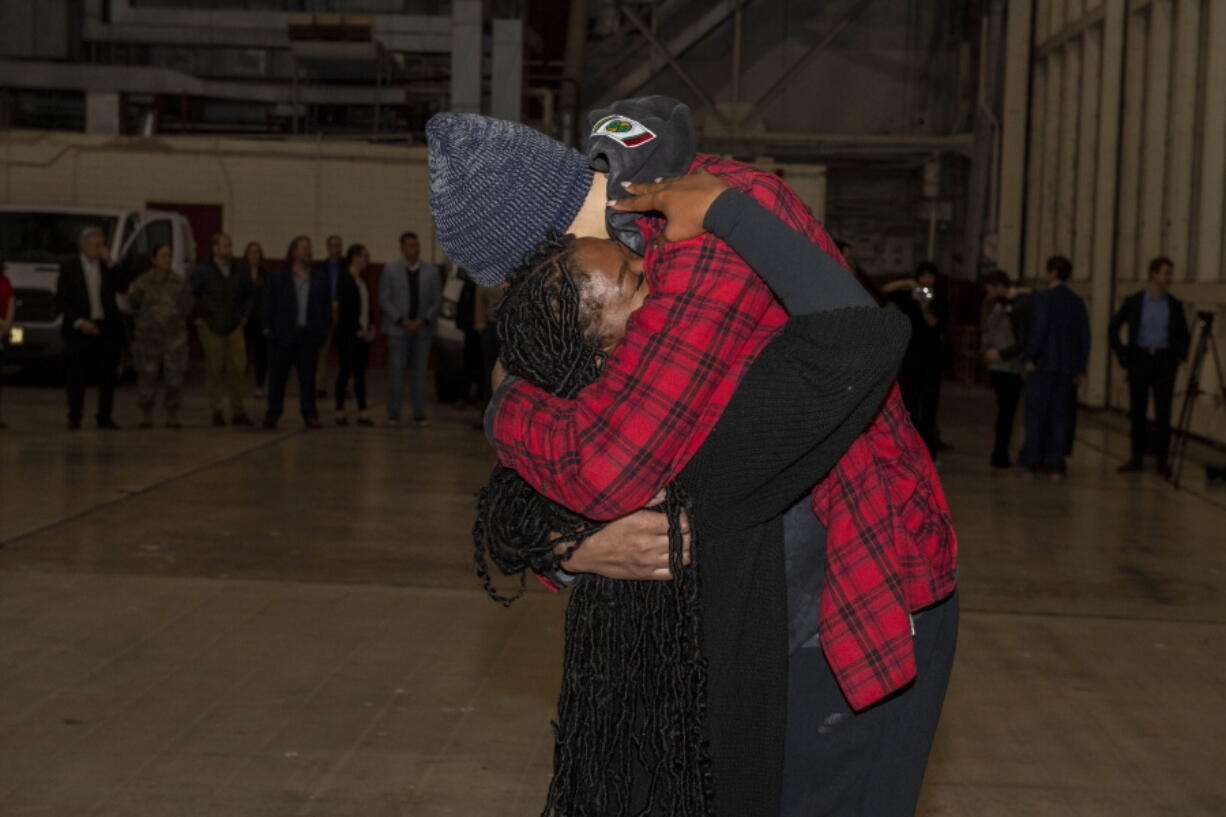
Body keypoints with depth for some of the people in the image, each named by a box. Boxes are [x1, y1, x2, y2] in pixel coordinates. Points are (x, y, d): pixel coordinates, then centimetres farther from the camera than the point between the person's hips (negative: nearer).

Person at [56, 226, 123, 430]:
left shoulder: (109, 266, 9)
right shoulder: (69, 268, 2)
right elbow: (61, 302, 0)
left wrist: (110, 264, -9)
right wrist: (79, 322, -11)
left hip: (107, 328, 2)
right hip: (79, 329, -2)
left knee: (108, 374, 3)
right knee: (77, 375, 1)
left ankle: (104, 417, 12)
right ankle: (74, 418, 9)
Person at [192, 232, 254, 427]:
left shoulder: (239, 270, 5)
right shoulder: (203, 271, -6)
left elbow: (249, 293, 19)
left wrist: (244, 314, 13)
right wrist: (196, 318, -3)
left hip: (234, 327, 3)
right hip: (211, 328, -3)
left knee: (237, 369, 0)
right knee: (214, 369, 1)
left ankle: (238, 412, 7)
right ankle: (217, 412, 10)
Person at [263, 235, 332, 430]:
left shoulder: (320, 277, 9)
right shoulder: (277, 277, 4)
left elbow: (327, 305, 9)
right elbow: (269, 304, 3)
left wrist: (324, 328, 0)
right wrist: (268, 328, -4)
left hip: (309, 335, 2)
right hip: (283, 334, -1)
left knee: (308, 377, 6)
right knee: (277, 376, 2)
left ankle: (309, 414, 12)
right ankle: (273, 414, 10)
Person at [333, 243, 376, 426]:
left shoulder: (362, 281, 14)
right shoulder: (344, 280, -9)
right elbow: (344, 308, -14)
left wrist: (370, 328, 4)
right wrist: (359, 330, -13)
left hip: (363, 334, 7)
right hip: (348, 334, -7)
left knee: (360, 373, 6)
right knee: (345, 371, -3)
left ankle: (362, 412, 6)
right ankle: (340, 411, 3)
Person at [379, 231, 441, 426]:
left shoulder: (431, 271, 7)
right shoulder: (390, 270, 3)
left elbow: (437, 300, 6)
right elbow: (384, 300, 0)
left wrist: (424, 320, -8)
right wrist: (401, 320, -11)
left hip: (422, 328, 1)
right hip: (398, 328, -1)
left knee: (420, 372, 2)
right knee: (396, 372, -2)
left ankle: (419, 414, 6)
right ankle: (393, 414, 3)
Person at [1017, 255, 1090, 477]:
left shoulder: (1043, 298, -9)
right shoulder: (1077, 301, 8)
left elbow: (1038, 329, -16)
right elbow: (1084, 336, 9)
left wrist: (1030, 358, -8)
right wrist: (1080, 367, 13)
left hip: (1043, 365, -5)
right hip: (1068, 367, 5)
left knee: (1036, 413, 2)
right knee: (1060, 415, 7)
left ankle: (1032, 460, 0)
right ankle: (1055, 464, 7)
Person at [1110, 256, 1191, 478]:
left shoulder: (1175, 305, 5)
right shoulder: (1133, 302, 2)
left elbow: (1184, 335, 16)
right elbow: (1113, 328, 9)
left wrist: (1180, 357, 4)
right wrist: (1122, 355, 3)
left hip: (1164, 362, 0)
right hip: (1139, 360, 0)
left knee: (1163, 412, -2)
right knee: (1137, 412, 2)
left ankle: (1162, 460, 3)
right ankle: (1137, 458, 10)